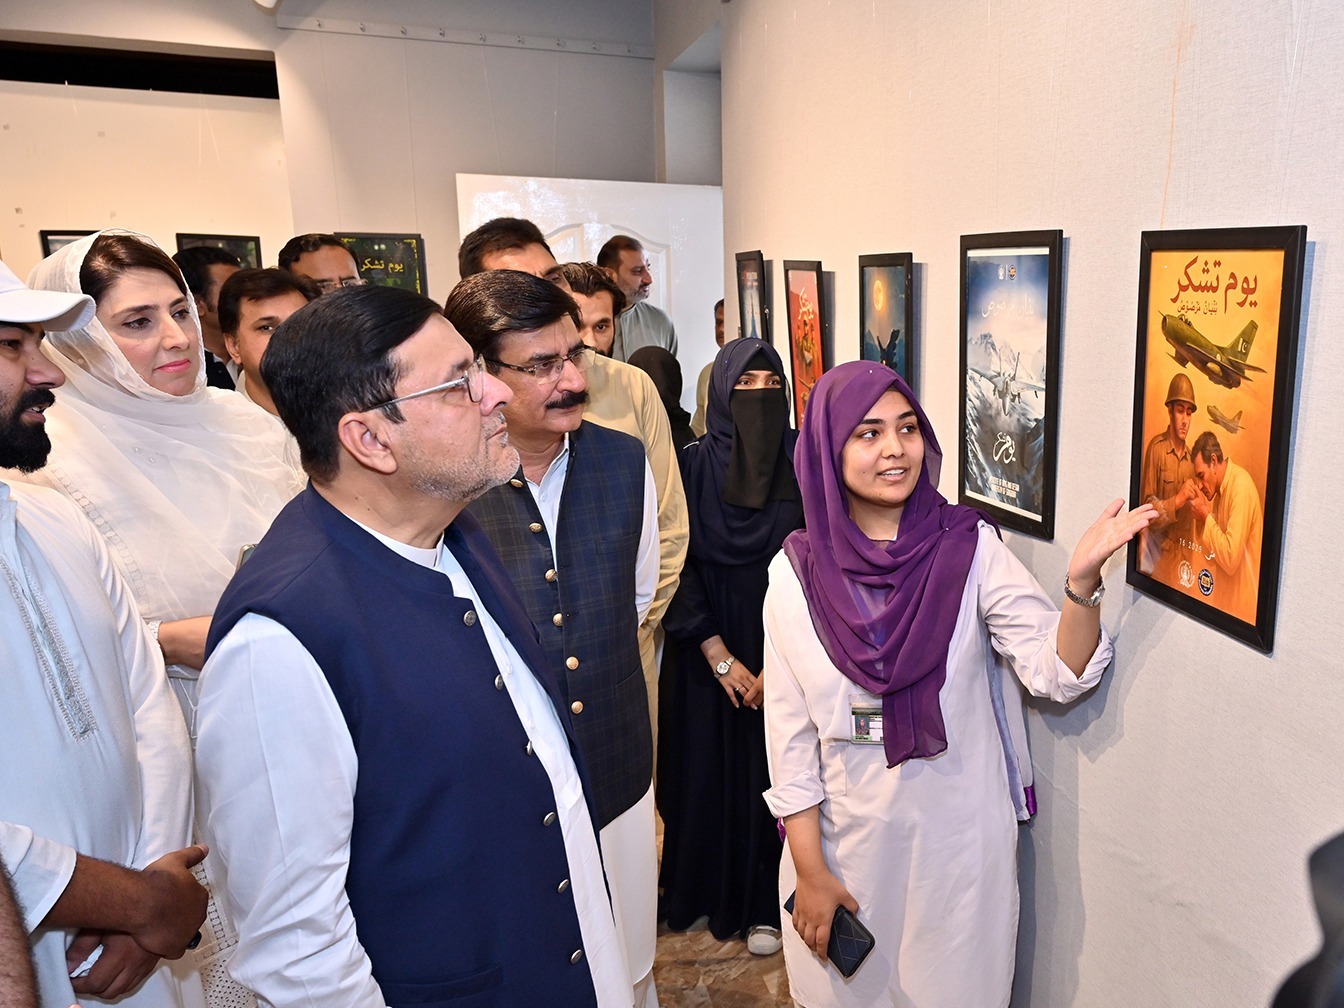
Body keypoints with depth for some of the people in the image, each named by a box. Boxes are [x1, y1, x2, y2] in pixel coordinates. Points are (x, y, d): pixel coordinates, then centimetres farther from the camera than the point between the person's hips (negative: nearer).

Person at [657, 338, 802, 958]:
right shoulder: (693, 466, -7)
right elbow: (678, 568, -7)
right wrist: (719, 656, -10)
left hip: (782, 646, 1)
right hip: (708, 651, 0)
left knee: (772, 772, 9)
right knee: (709, 768, 11)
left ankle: (763, 902, 28)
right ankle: (707, 891, 32)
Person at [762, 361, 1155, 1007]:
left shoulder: (970, 547, -9)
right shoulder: (797, 572, -9)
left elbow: (1057, 672, -15)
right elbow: (789, 733, -5)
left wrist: (1082, 579, -33)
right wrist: (809, 871, -4)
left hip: (959, 835, 0)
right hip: (847, 837, 1)